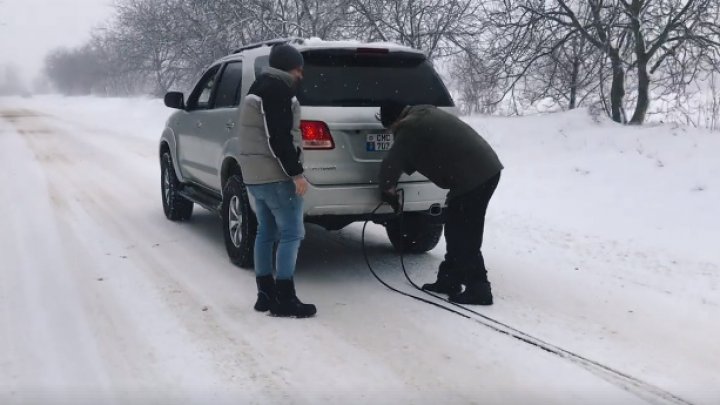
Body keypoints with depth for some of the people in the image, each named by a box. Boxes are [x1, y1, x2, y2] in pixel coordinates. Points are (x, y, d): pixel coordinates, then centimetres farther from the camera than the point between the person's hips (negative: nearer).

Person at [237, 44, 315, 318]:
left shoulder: (258, 89, 20)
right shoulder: (277, 89, -12)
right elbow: (279, 137, -21)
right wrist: (296, 172, -20)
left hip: (254, 174, 10)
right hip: (276, 175, -10)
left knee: (266, 233, 13)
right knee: (291, 234, -7)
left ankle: (266, 295, 17)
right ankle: (284, 300, -6)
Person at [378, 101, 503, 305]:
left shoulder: (409, 129, -9)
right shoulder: (425, 113, 20)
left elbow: (391, 163, -8)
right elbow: (416, 157, 28)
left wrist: (387, 189, 11)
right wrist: (391, 186, 26)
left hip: (472, 177, -10)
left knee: (464, 237, -3)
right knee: (457, 233, 16)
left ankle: (479, 289, 0)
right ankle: (449, 280, 25)